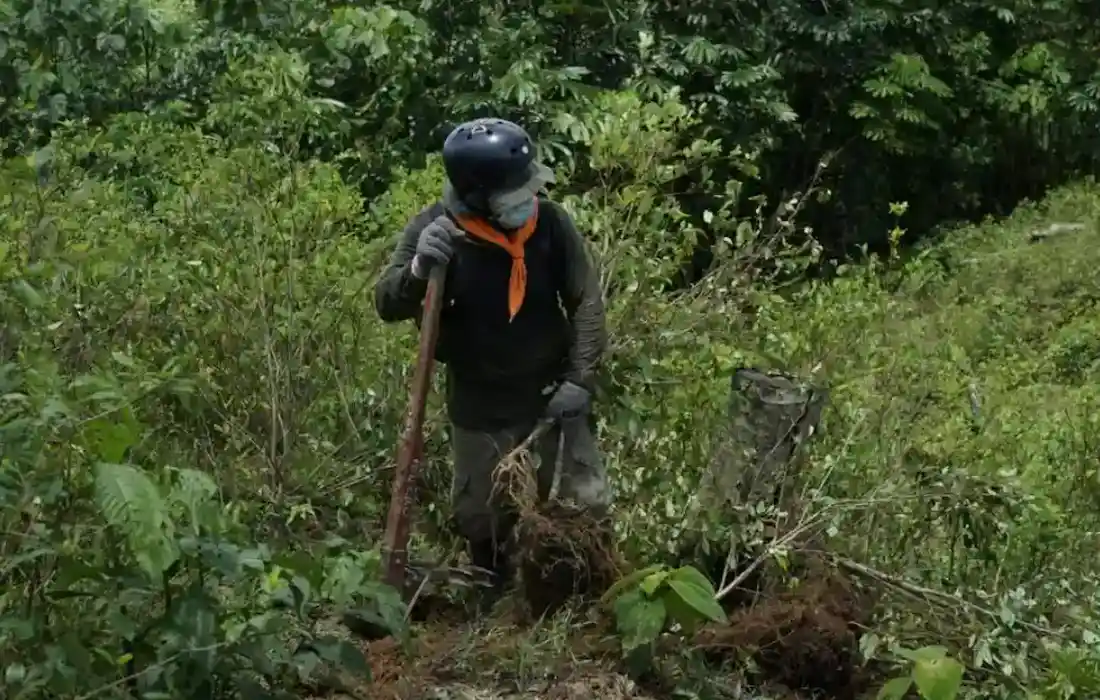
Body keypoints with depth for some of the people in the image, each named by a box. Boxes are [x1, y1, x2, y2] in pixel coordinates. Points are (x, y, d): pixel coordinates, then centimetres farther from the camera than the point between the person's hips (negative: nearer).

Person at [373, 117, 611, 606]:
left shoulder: (550, 221, -19)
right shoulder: (433, 230, -20)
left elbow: (586, 301, -8)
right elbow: (388, 306, -17)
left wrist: (580, 379, -13)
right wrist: (418, 270, -38)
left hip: (553, 394, 0)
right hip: (478, 405, 0)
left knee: (585, 504, 11)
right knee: (477, 514, 19)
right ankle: (495, 595, 46)